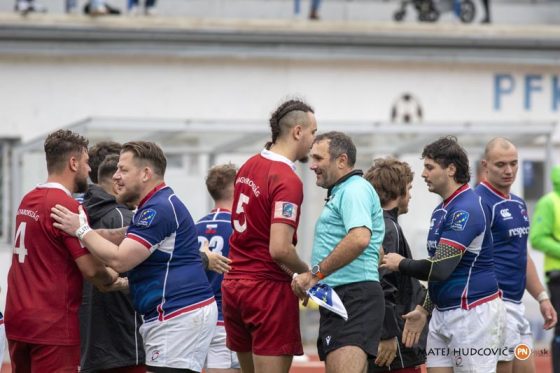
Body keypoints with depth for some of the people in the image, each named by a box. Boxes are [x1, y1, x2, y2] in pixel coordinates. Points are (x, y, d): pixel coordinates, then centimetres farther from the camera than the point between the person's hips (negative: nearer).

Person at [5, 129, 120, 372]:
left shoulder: (28, 201, 10)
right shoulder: (67, 206, -15)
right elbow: (91, 269, -17)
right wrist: (111, 279, 5)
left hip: (18, 321, 8)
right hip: (52, 325, -8)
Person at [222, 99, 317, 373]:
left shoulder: (249, 166, 9)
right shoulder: (288, 181, -18)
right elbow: (279, 249, -25)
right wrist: (307, 272, -7)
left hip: (234, 285, 9)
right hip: (268, 287, -9)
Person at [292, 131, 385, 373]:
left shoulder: (354, 190, -8)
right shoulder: (341, 192, 25)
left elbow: (359, 238, -25)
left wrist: (315, 274, -20)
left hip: (354, 296, -11)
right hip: (339, 299, 11)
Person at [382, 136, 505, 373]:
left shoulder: (465, 211, -18)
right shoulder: (441, 211, 15)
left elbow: (440, 269, -23)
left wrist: (401, 264, -7)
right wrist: (424, 310, 22)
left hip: (474, 315, -10)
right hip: (443, 314, 10)